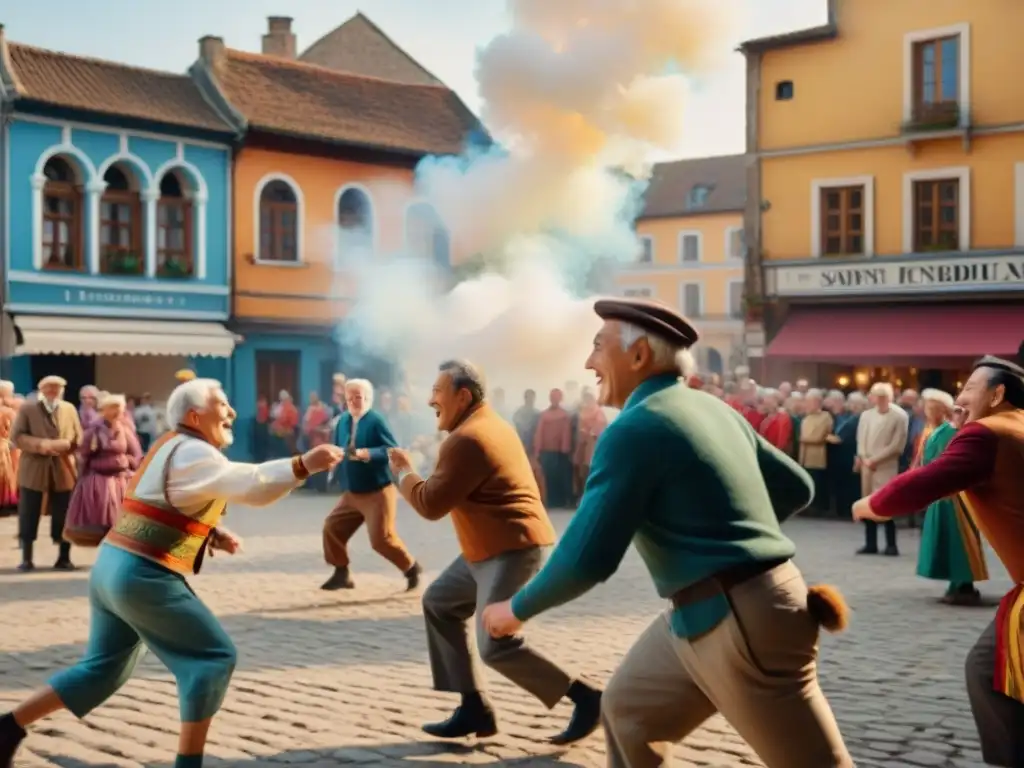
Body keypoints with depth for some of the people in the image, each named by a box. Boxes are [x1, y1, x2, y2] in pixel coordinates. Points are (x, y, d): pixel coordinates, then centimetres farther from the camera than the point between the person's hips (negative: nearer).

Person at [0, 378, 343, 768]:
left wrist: (213, 533, 7)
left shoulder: (172, 447, 17)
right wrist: (303, 465, -37)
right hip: (142, 577, -10)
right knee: (214, 657, -5)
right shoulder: (192, 453, -15)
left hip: (112, 567, 10)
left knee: (105, 668, 20)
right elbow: (250, 485, -30)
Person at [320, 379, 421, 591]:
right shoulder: (343, 420, 6)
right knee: (332, 528, 3)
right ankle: (341, 574, 18)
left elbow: (393, 450, -20)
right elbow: (338, 449, 18)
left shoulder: (376, 420, -14)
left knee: (381, 539, -9)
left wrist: (366, 454, -30)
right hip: (351, 493, 7)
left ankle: (411, 568, 15)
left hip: (378, 493, -7)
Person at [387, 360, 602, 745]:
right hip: (491, 549, 11)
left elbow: (431, 504, -16)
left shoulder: (467, 438, -18)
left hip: (513, 550, -11)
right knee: (438, 604, 15)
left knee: (497, 647, -14)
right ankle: (475, 709, 14)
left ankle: (586, 698, -2)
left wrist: (404, 472, 1)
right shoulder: (492, 424, 16)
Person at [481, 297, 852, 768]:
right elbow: (796, 488, 20)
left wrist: (517, 609, -2)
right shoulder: (714, 409, 11)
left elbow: (586, 560, -18)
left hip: (740, 621, -9)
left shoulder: (634, 428, -15)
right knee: (628, 710, 18)